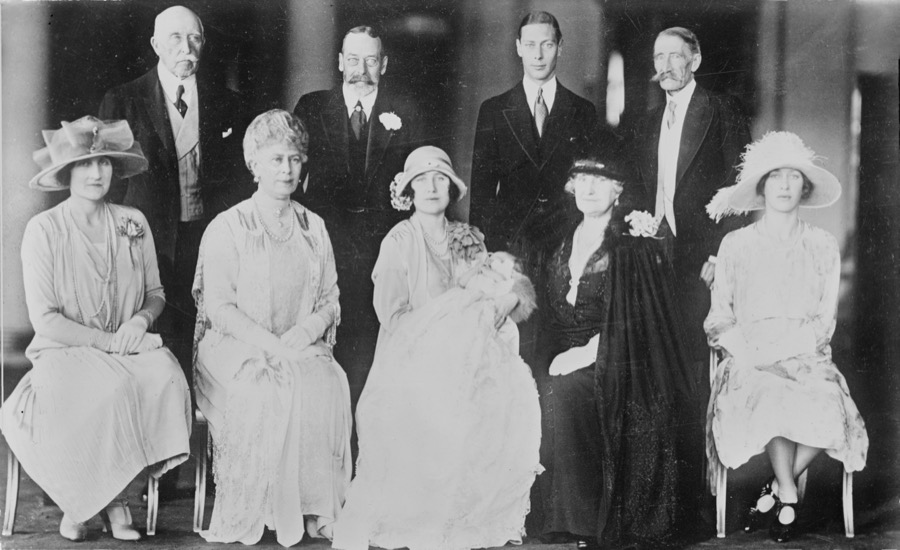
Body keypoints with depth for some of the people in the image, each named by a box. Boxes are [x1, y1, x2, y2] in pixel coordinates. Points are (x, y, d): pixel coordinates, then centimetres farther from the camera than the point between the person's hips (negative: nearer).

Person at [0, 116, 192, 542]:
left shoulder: (133, 223, 6)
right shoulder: (44, 230, -6)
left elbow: (155, 294, 14)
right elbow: (44, 319, -10)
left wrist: (141, 321, -9)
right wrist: (109, 341, -16)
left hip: (129, 349, 4)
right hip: (66, 353, -3)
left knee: (165, 378, -29)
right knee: (110, 390, -35)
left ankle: (110, 496, -14)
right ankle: (81, 501, -11)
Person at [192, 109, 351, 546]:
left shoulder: (314, 228, 16)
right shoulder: (227, 228, 2)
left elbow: (330, 301, 12)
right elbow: (218, 306, -7)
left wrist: (305, 332, -10)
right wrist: (270, 345, -18)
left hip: (304, 348, 3)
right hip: (236, 350, -3)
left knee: (328, 384, -28)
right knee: (266, 393, -33)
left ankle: (316, 508, -20)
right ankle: (256, 513, -21)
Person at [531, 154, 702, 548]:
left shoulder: (633, 244, -1)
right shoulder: (565, 245, 18)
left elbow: (633, 320, -9)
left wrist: (586, 353, -17)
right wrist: (554, 357, 2)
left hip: (615, 366, -6)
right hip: (567, 359, 6)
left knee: (561, 395, -31)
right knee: (538, 394, -23)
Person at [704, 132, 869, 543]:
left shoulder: (823, 247, 11)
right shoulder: (735, 245, 9)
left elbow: (824, 321, 5)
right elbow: (719, 320, 6)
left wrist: (779, 353, -10)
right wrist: (752, 354, -12)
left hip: (806, 357, 1)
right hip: (749, 361, -1)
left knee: (828, 409, -31)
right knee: (771, 399, -34)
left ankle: (776, 489, -10)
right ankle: (788, 495, -15)